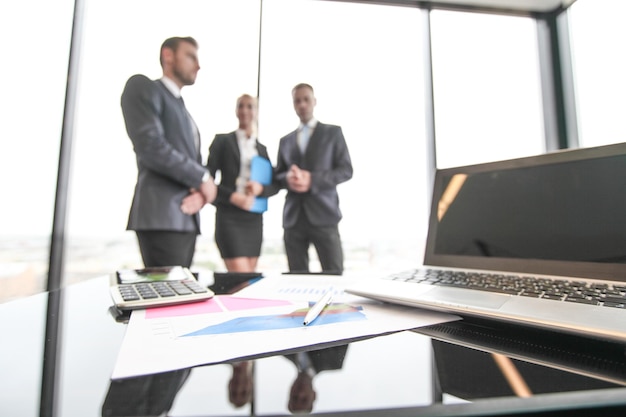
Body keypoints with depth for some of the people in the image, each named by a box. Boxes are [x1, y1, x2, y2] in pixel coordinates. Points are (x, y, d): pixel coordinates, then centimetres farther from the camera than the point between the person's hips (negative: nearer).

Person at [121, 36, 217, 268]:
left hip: (188, 218, 8)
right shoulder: (143, 87, 4)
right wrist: (202, 179, -6)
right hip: (161, 215, -8)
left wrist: (201, 193, -4)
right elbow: (150, 146, -13)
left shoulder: (183, 111, 27)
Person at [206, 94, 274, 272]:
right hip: (229, 217, -4)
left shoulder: (262, 148, 15)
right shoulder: (222, 140, 5)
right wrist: (234, 197, -16)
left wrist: (260, 188, -11)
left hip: (254, 218, 4)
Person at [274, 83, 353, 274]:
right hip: (293, 217, 3)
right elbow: (277, 176, 18)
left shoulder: (332, 132, 9)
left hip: (323, 215, -3)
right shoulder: (285, 141, 20)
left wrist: (312, 180, -13)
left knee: (334, 275, -5)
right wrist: (287, 178, -7)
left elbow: (346, 170, 1)